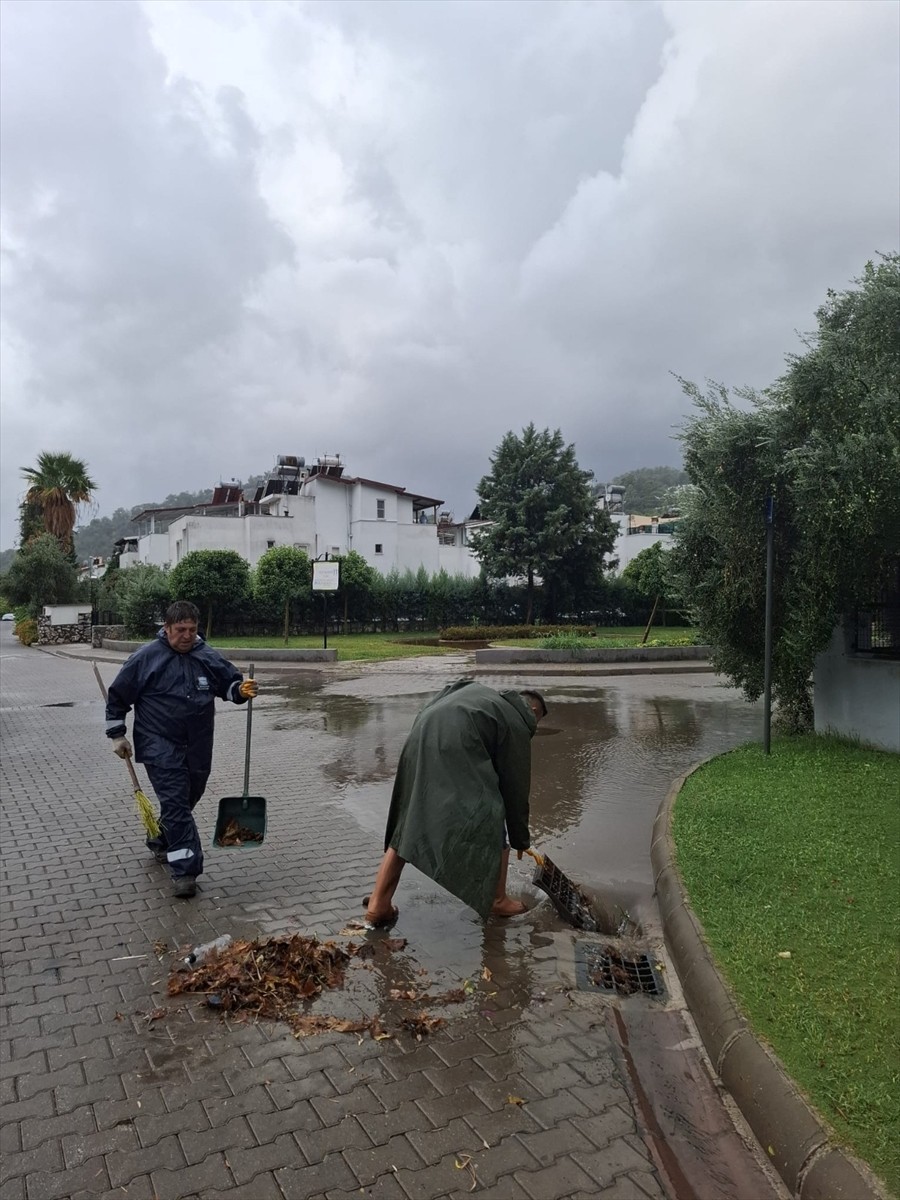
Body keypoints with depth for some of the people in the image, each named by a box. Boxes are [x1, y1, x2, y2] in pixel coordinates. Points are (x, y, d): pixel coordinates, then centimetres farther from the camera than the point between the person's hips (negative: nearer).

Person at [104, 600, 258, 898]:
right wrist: (117, 735, -1)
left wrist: (242, 689, -11)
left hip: (198, 747, 5)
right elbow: (118, 696, 0)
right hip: (160, 747, -4)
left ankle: (160, 842, 44)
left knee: (185, 801, 18)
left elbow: (230, 682, 12)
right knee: (176, 803, -10)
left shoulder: (208, 657, 1)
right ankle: (185, 869, -6)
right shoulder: (146, 657, -8)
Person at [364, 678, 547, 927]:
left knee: (406, 827, 17)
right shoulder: (517, 724, 13)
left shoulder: (481, 693, 33)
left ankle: (378, 906, 20)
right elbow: (515, 787, 14)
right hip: (455, 750, -8)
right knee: (493, 826, 11)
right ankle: (497, 901, 24)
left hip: (420, 740, 8)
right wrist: (520, 839, 25)